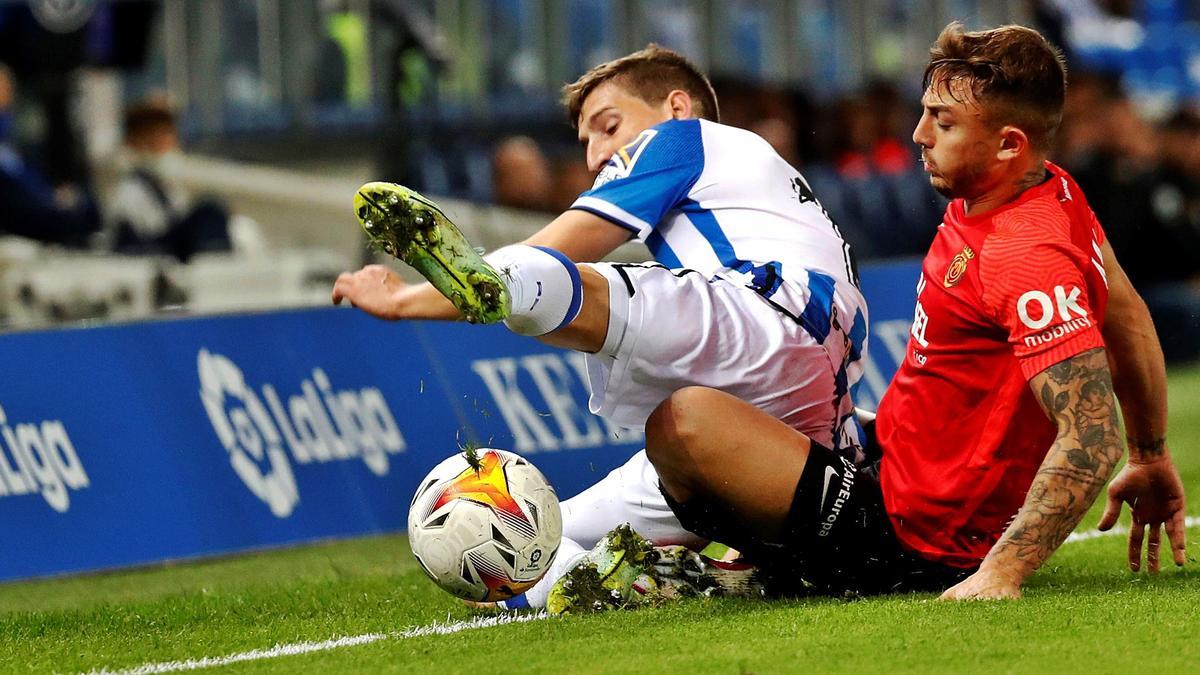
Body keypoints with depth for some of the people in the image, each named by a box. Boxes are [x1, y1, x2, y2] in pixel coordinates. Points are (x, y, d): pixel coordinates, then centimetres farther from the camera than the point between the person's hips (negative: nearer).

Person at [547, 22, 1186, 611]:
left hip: (913, 546, -11)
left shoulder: (1028, 261, -28)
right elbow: (1129, 317, 17)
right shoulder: (1055, 189, 2)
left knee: (686, 420, -23)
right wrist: (1152, 459, 28)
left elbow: (1093, 439, -33)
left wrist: (1001, 574, -36)